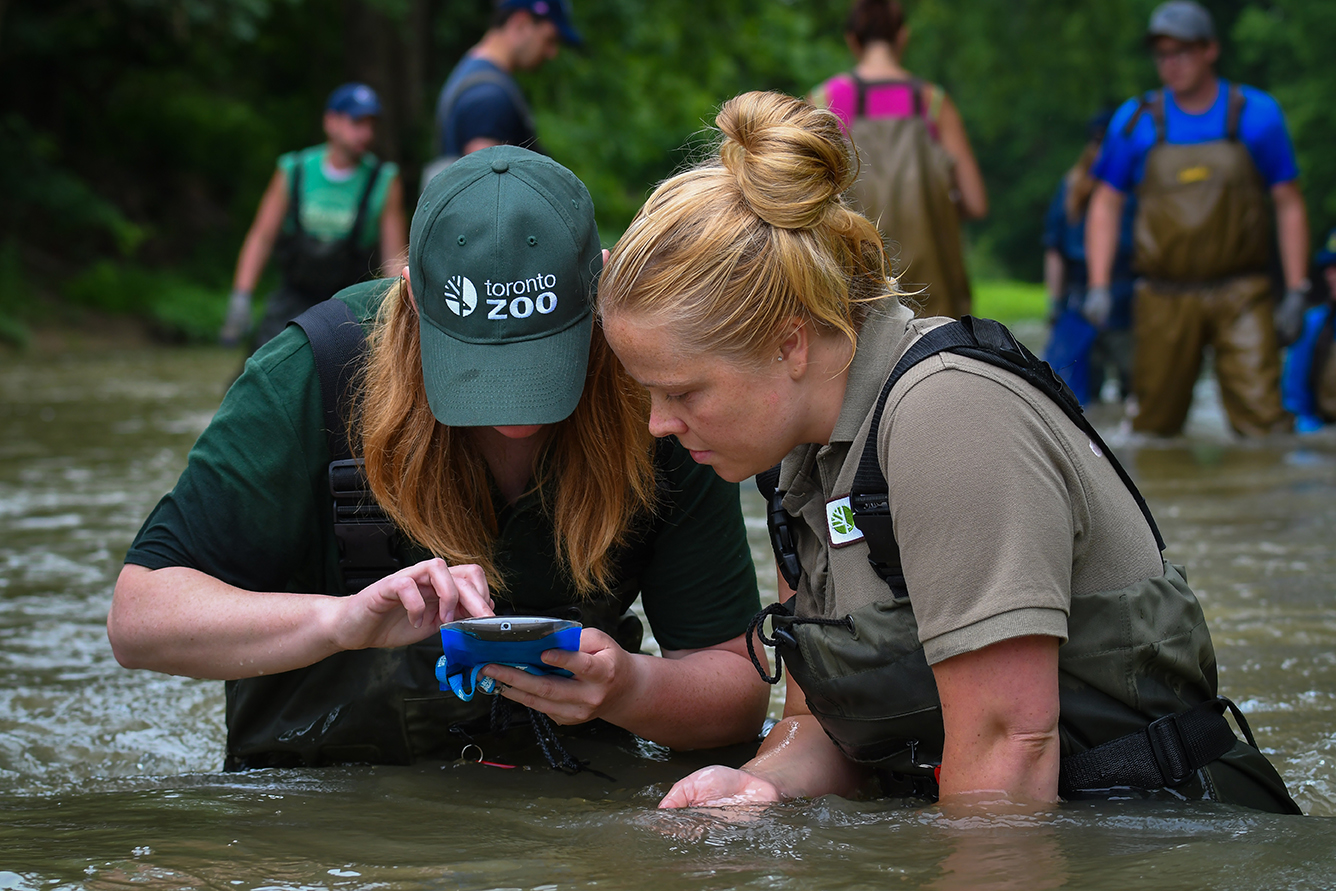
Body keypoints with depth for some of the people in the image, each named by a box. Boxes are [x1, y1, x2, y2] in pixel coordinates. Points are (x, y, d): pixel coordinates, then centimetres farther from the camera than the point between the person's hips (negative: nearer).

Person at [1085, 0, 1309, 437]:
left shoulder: (1257, 114, 3)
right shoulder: (1135, 120, 6)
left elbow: (1290, 205, 7)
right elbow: (1106, 205, 12)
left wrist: (1296, 292, 1)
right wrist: (1098, 286, 1)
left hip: (1241, 298, -1)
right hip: (1166, 299, 1)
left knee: (1261, 414, -13)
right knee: (1153, 425, 2)